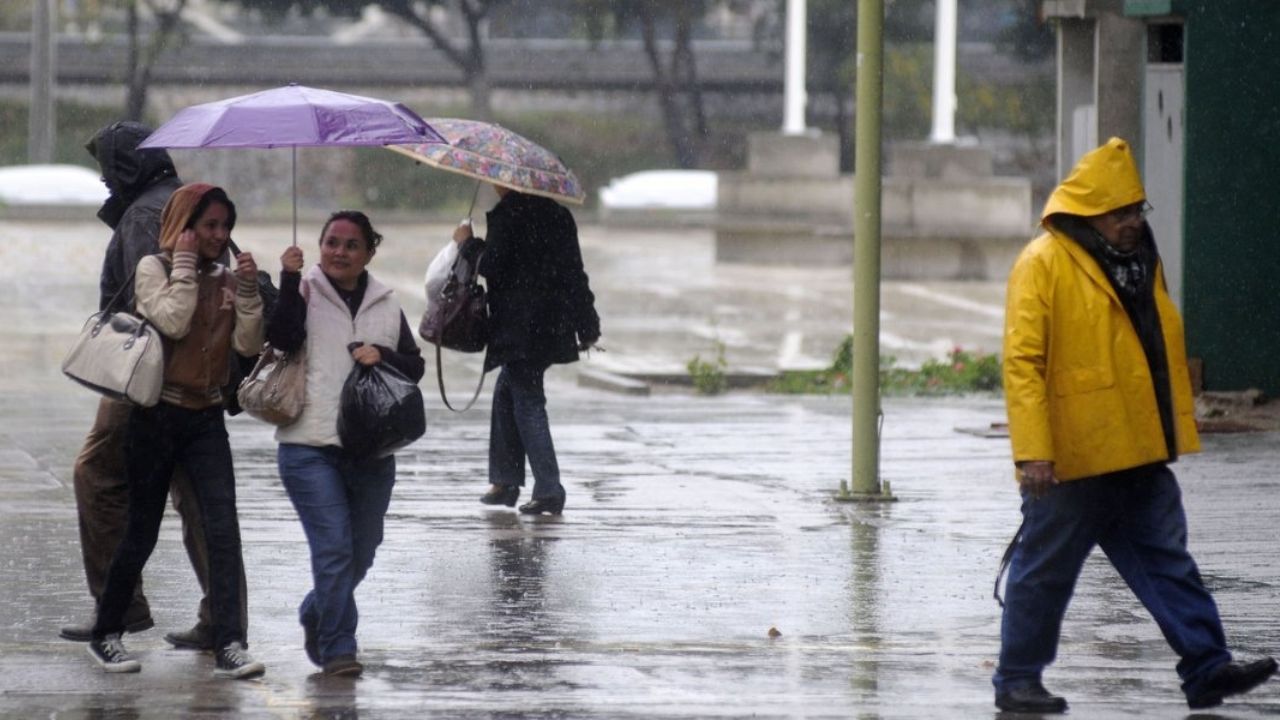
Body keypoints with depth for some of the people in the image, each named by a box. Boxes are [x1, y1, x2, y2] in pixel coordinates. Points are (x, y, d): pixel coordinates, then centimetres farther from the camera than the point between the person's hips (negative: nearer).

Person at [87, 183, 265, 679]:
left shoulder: (224, 279, 9)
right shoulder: (154, 268, -3)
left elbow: (249, 345, 0)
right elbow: (173, 322, -20)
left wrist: (248, 290, -10)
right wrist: (184, 264, -14)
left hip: (206, 417, 4)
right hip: (158, 413, -4)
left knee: (223, 530, -11)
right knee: (142, 533, 3)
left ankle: (229, 646, -17)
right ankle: (106, 635, 21)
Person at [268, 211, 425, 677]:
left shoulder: (386, 306, 14)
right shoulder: (304, 293, 2)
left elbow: (415, 367, 12)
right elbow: (283, 337, -15)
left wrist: (383, 355, -7)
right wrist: (290, 280, -19)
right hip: (311, 448, -5)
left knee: (361, 552, 13)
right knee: (334, 546, -14)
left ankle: (315, 615, 39)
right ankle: (337, 649, -9)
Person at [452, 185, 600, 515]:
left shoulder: (508, 215, -11)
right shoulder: (558, 214, 11)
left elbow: (491, 266, -15)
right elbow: (575, 272, 14)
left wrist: (467, 243, 4)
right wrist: (587, 324, 19)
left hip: (520, 328, -8)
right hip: (554, 324, 8)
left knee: (527, 402, -5)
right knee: (506, 393, 20)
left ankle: (549, 489, -10)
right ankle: (505, 481, 22)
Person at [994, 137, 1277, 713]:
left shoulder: (1140, 258, 14)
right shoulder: (1043, 265, -12)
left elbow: (1165, 351, 23)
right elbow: (1022, 362, -16)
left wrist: (1176, 430, 21)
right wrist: (1033, 451, -22)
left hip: (1141, 455, 7)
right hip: (1071, 461, -7)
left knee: (1168, 563, 5)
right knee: (1045, 570, 3)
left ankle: (1207, 669, 5)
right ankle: (1017, 681, 13)